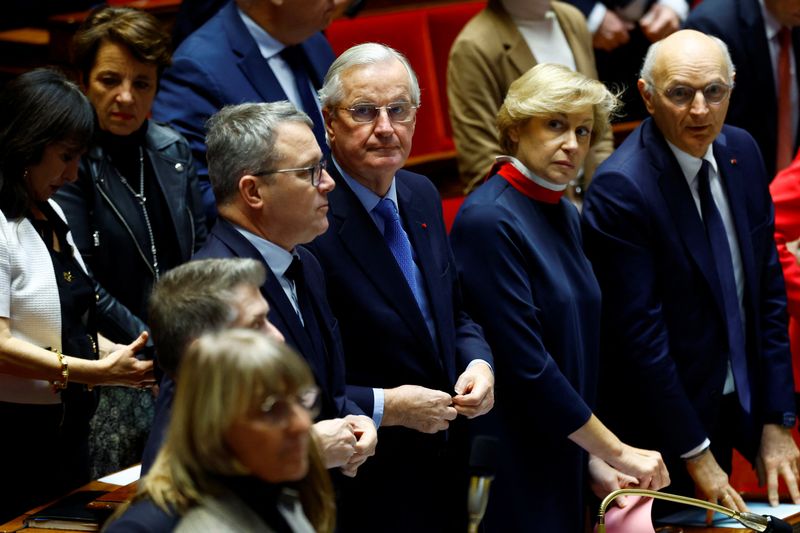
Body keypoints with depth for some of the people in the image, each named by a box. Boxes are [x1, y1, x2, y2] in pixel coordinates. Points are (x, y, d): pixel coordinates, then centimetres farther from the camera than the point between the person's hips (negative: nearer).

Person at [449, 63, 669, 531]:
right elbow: (525, 364, -21)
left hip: (561, 462, 8)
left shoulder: (565, 215, 9)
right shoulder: (488, 220, -16)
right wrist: (617, 452, -15)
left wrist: (595, 459, 4)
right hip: (509, 471, -8)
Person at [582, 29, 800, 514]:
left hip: (734, 412, 6)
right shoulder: (621, 188, -22)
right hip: (658, 424, -6)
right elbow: (640, 333, -20)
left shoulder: (742, 151, -1)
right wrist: (694, 453, -17)